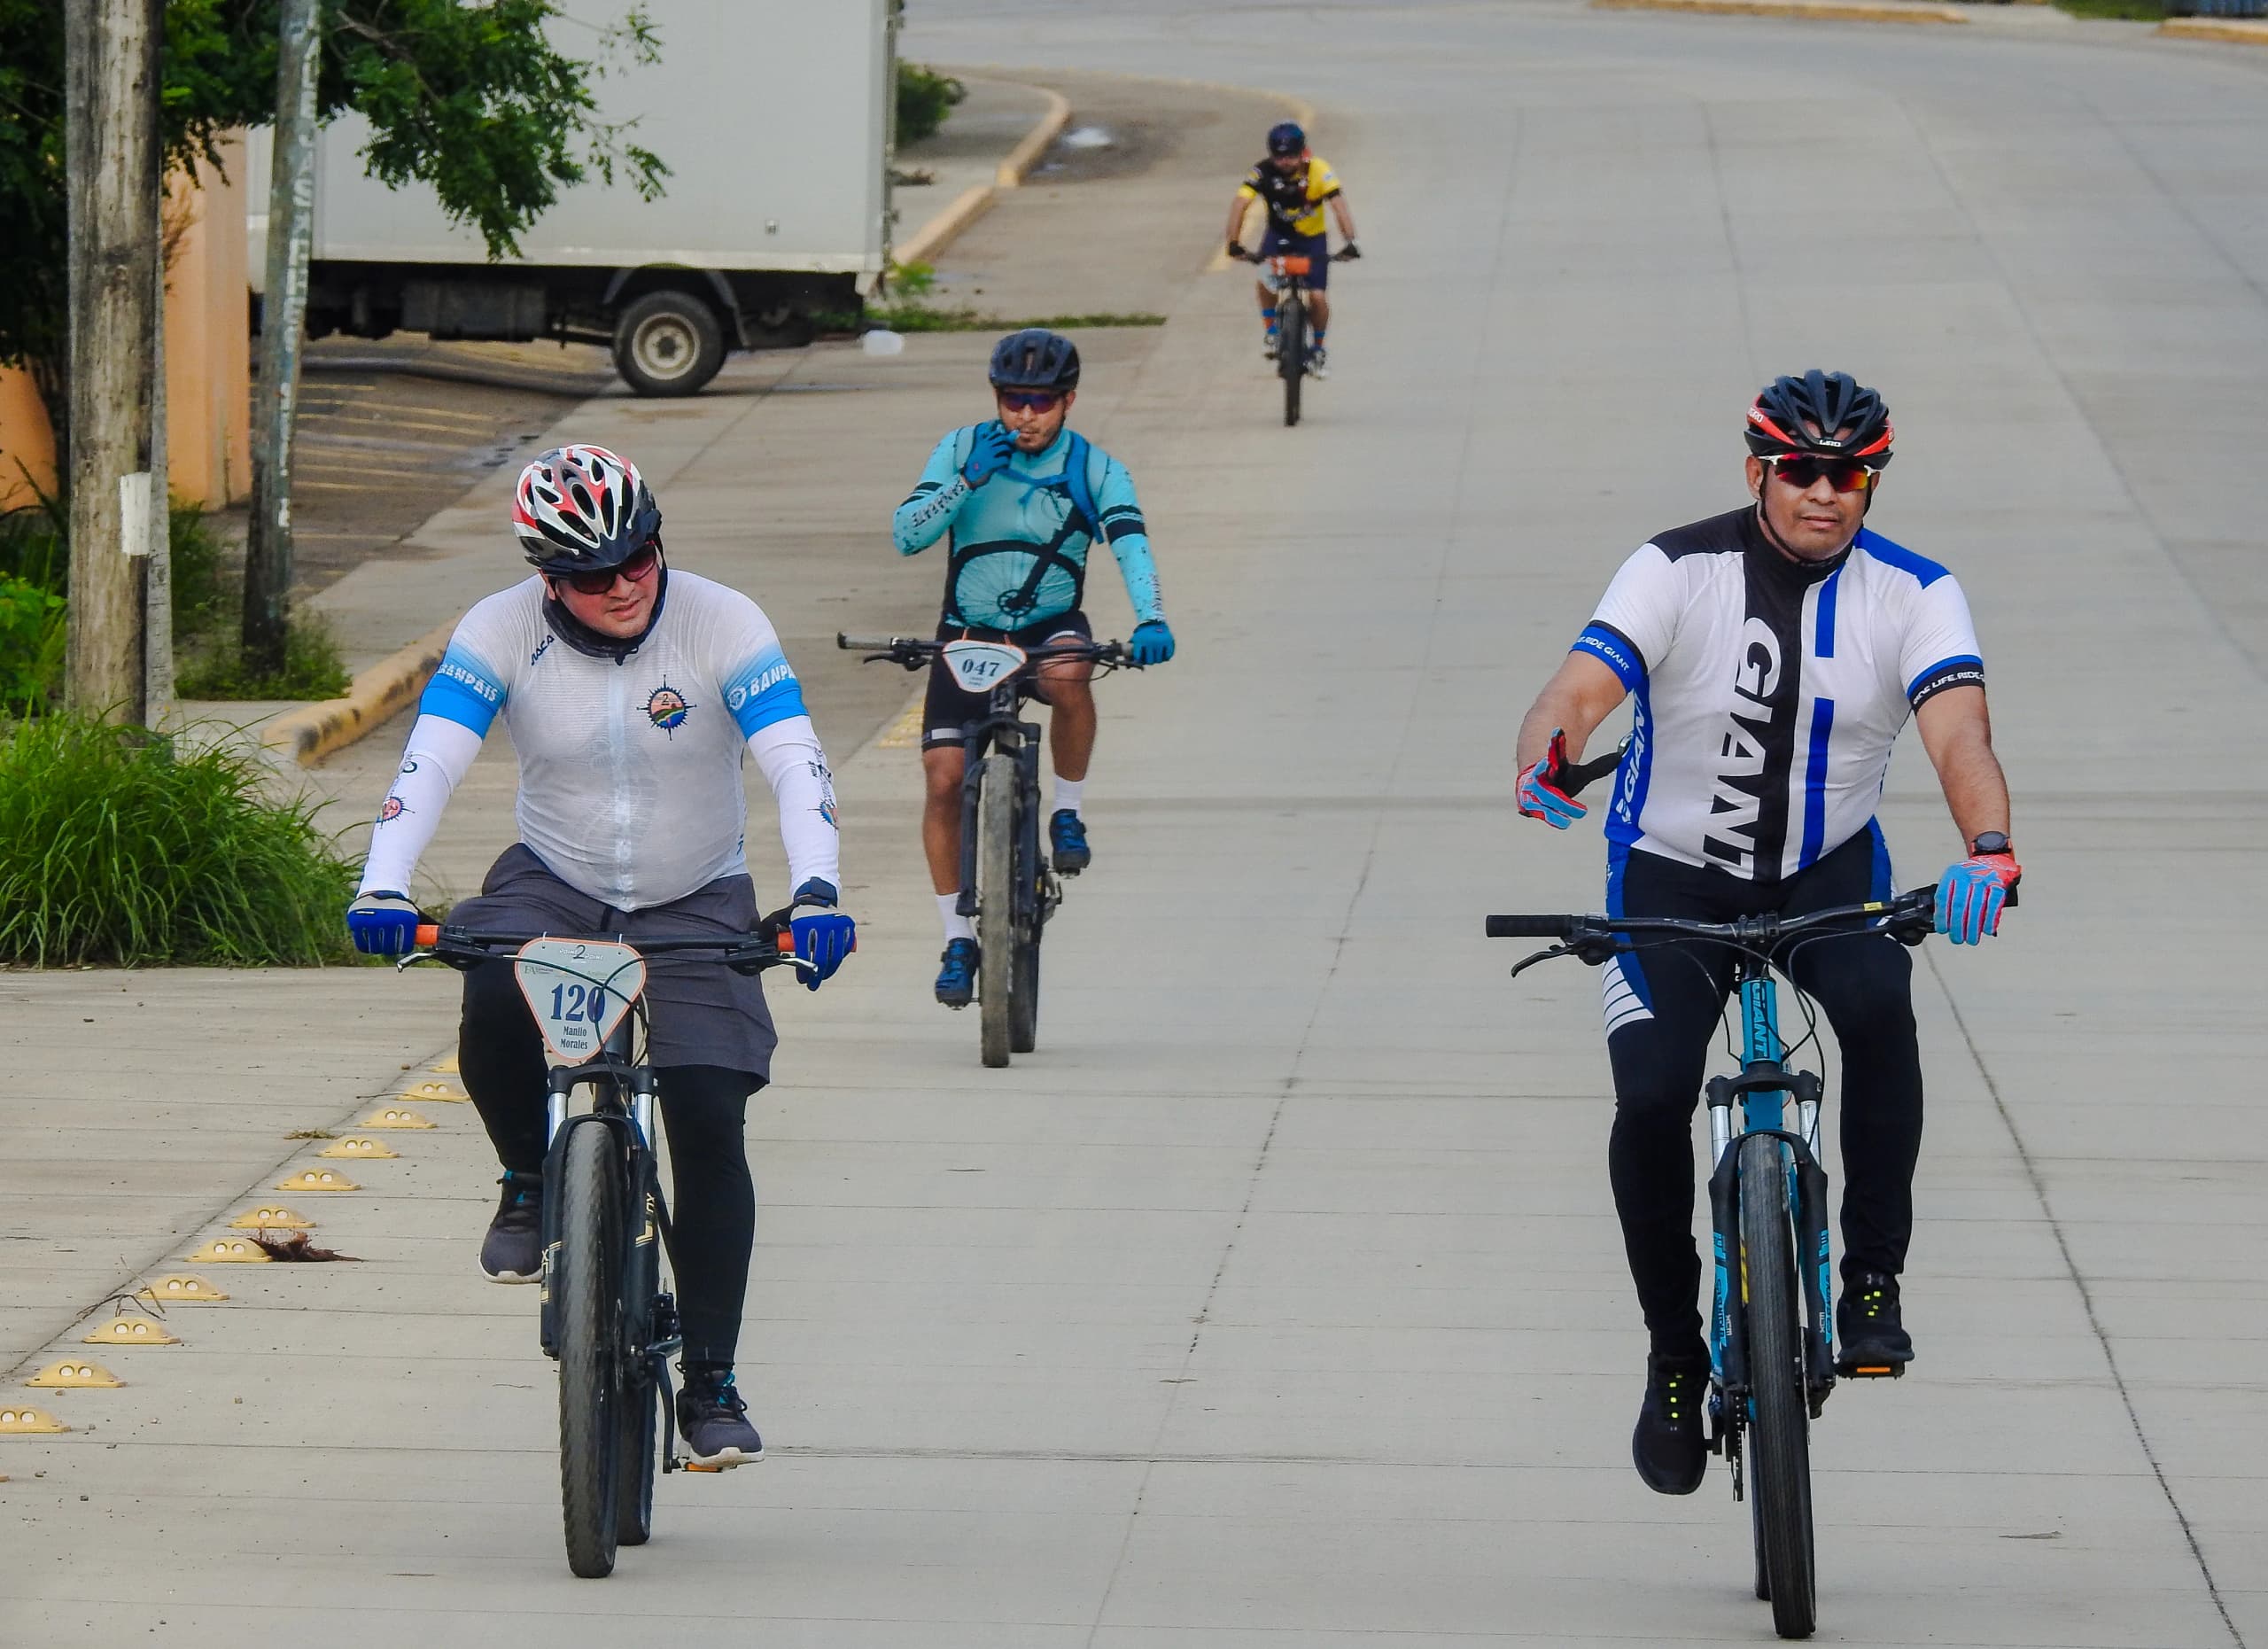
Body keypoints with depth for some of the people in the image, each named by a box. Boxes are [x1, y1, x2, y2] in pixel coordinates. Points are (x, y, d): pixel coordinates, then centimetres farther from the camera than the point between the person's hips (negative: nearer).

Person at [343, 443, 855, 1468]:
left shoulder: (721, 625, -17)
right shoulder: (502, 632, -14)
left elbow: (796, 764, -25)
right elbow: (431, 760, -23)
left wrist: (815, 893, -42)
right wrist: (381, 888, -40)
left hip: (695, 901, 0)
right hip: (554, 884, 0)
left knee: (709, 1123, -13)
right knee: (494, 1009, -33)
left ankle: (711, 1383, -2)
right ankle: (530, 1184, -2)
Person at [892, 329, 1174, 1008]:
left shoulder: (1095, 470, -8)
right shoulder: (963, 450, -6)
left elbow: (1132, 546, -23)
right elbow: (906, 535, -13)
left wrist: (1150, 621, -41)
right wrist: (968, 481, -27)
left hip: (1050, 628, -1)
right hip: (968, 635, 1)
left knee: (1069, 678, -37)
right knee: (944, 781, -11)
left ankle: (1068, 812, -12)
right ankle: (958, 938, 4)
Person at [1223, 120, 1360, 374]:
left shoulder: (1317, 170, -25)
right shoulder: (1264, 172, -23)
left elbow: (1338, 204, -34)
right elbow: (1240, 203, -31)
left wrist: (1350, 242, -48)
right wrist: (1234, 243, -44)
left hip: (1312, 238, -1)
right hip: (1279, 235, 1)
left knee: (1318, 297, -11)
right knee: (1266, 281, -25)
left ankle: (1317, 348, 16)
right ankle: (1271, 331, 1)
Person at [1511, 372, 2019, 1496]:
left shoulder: (1913, 593, -11)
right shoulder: (1677, 572, -14)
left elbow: (1959, 736, -25)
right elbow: (1579, 689, -28)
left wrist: (1988, 852, -46)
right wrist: (1547, 765, -52)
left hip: (1832, 870, 1)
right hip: (1675, 872, -1)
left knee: (1879, 1005, -32)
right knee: (1651, 1100, -19)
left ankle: (1872, 1284, -18)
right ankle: (1674, 1359, 3)